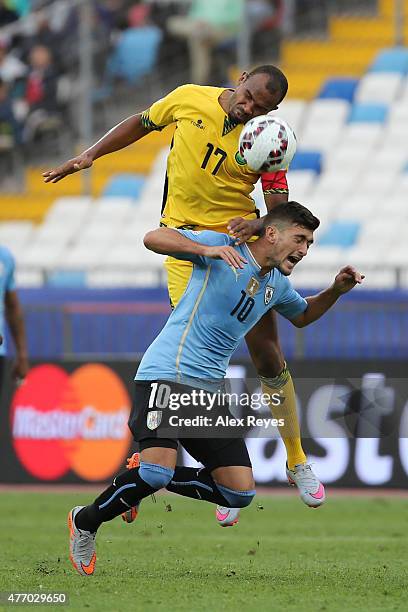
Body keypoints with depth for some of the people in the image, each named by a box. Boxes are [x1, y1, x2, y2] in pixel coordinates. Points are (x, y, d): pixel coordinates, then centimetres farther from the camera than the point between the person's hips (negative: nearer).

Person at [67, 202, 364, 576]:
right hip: (168, 374, -8)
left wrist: (336, 290, 19)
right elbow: (153, 238, -12)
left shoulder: (277, 285, 17)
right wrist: (207, 250, -27)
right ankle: (85, 523, -2)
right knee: (158, 470, -28)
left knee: (241, 492, -2)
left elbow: (302, 316, 38)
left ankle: (145, 479, 18)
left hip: (211, 389, 8)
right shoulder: (224, 246, -5)